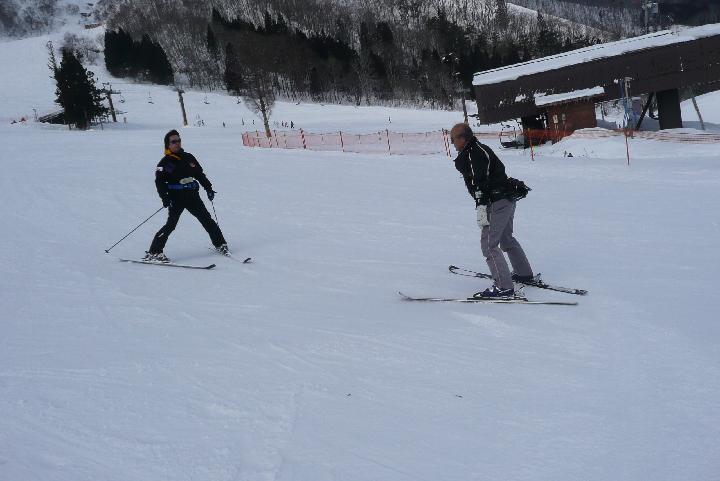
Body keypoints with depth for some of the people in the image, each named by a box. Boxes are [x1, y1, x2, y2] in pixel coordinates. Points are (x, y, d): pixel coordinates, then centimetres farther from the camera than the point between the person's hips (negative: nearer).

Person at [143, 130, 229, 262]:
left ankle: (220, 244, 20)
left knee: (207, 220, 6)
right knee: (171, 224, -16)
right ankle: (153, 252, -14)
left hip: (192, 196, 5)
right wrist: (164, 197, -21)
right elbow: (159, 181, -8)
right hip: (176, 198, -5)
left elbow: (200, 174, 22)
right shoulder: (165, 162, -2)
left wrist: (208, 188, 16)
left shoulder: (188, 158, 13)